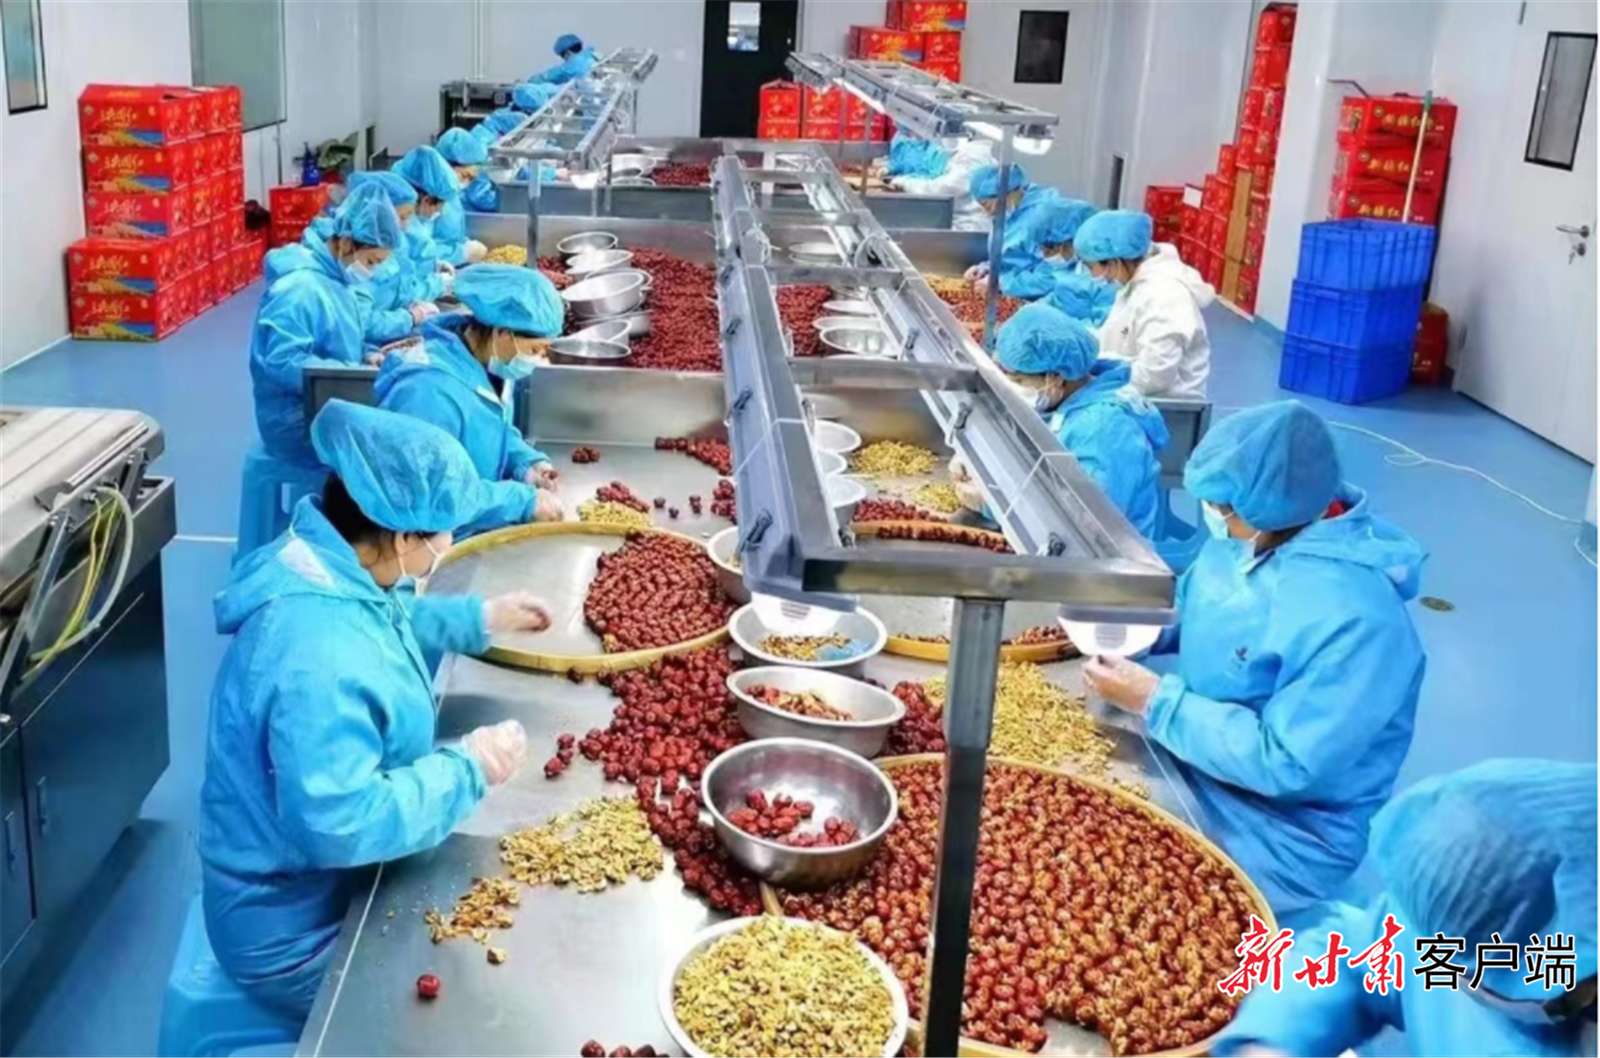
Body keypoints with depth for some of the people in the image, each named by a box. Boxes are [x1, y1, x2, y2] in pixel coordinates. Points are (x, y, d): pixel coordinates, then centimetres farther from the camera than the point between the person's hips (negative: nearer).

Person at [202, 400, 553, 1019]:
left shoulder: (330, 568, -5)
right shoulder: (320, 659, -36)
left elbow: (395, 619, 19)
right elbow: (339, 824, -36)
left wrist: (480, 619, 11)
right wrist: (469, 767, -27)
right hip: (301, 935, -9)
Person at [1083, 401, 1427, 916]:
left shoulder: (1353, 620, -31)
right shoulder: (1248, 540, -5)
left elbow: (1284, 765, -29)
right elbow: (1187, 607, 14)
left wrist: (1155, 701, -26)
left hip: (1283, 834, -8)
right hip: (1195, 765, 8)